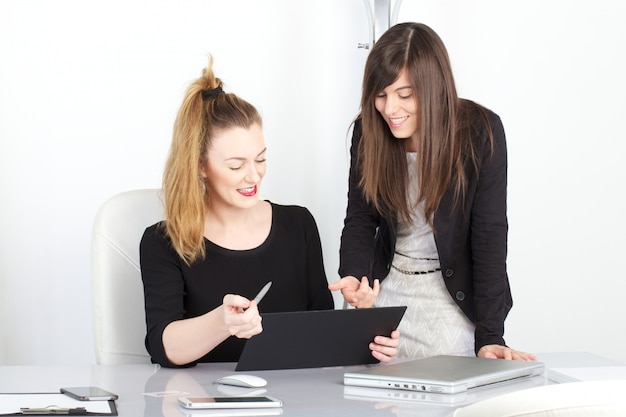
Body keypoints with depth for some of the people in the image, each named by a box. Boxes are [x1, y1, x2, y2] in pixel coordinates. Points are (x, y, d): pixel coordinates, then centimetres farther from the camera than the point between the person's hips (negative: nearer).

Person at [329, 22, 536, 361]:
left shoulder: (480, 131, -18)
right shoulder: (368, 131, -7)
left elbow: (489, 234, -19)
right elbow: (360, 219, -3)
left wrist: (489, 336, -25)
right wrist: (354, 278, -25)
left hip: (453, 297, -3)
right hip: (385, 292, 3)